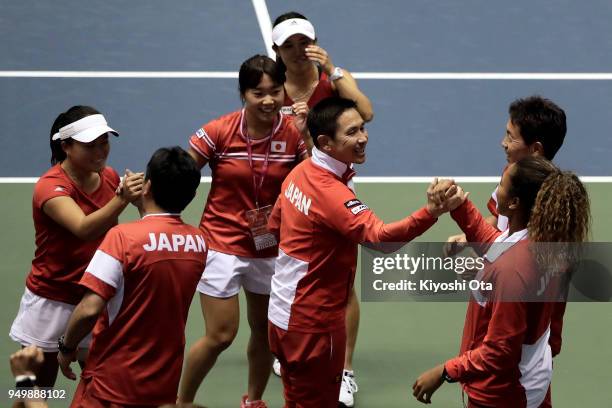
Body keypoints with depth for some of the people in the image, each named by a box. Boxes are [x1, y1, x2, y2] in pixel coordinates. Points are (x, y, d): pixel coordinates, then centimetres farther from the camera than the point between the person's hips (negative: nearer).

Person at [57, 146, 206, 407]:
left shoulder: (123, 236, -18)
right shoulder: (198, 242, -1)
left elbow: (90, 309, -20)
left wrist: (67, 347, -4)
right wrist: (143, 207, 19)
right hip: (166, 385, 6)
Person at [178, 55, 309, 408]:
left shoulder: (294, 133, -9)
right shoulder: (219, 132, -14)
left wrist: (309, 138, -23)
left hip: (270, 247, 3)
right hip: (223, 243, -3)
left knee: (265, 331, 17)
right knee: (220, 336, -5)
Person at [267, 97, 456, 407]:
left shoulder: (300, 173, 1)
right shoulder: (331, 193, -27)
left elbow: (275, 225, 16)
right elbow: (380, 237, -42)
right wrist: (431, 212, -54)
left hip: (283, 313, 9)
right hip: (312, 323, -9)